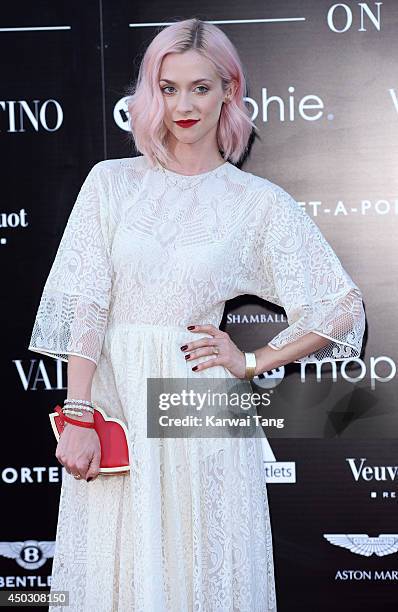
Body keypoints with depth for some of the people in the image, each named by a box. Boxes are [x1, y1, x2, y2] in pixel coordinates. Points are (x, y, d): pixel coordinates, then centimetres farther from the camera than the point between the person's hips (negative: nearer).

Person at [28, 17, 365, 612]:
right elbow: (83, 303, -1)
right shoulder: (110, 182, 5)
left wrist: (250, 362, -1)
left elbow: (342, 310, 5)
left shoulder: (259, 202, 2)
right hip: (113, 401, 1)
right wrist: (79, 418, -9)